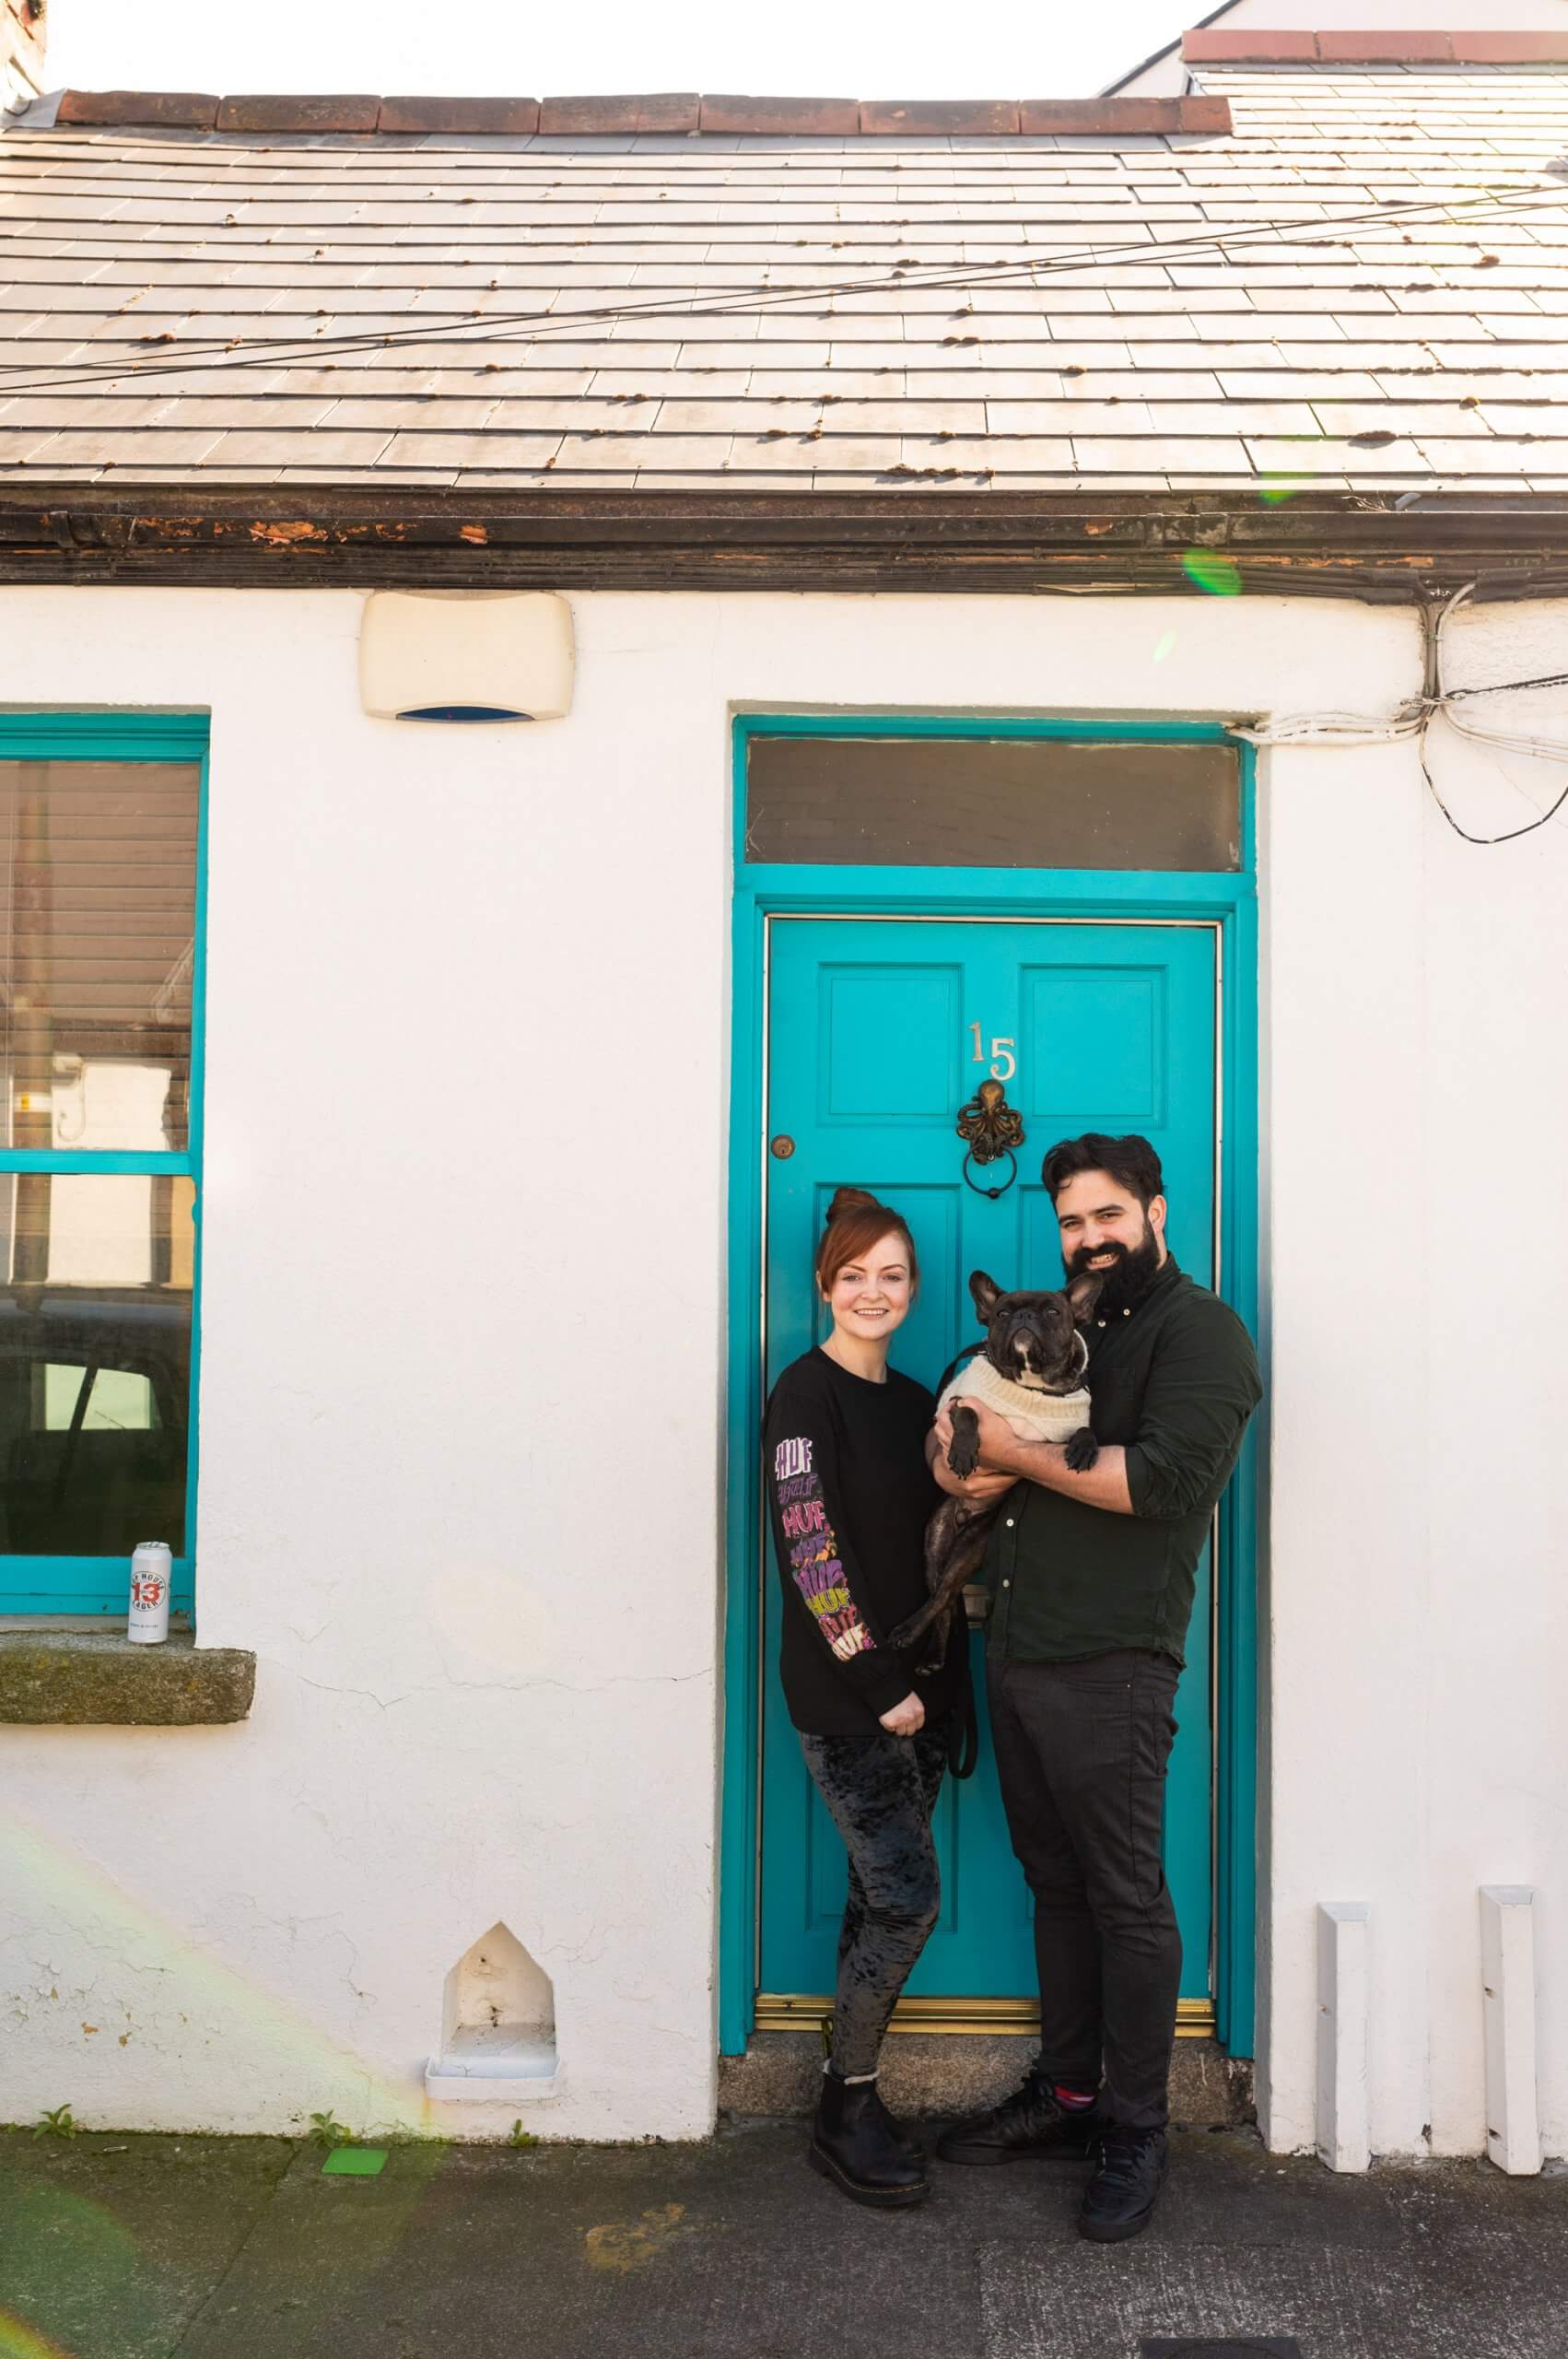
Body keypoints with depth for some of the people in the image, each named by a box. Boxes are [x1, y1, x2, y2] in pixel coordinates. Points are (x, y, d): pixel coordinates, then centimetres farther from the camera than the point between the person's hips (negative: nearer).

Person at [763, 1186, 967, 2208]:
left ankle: (851, 2094, 21)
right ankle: (845, 2112, 7)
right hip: (847, 1696, -7)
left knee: (883, 1896, 10)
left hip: (917, 1689, 7)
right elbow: (810, 1550, -14)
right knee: (910, 1895, -8)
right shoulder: (807, 1395, -9)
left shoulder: (915, 1401, 13)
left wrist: (943, 1681, 7)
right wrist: (879, 1683, -15)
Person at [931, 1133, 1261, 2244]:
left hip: (1110, 1667, -8)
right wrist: (957, 1461, -2)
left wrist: (1018, 1451, -15)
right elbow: (961, 1420, 22)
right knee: (1055, 1884, 16)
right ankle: (1066, 2094, 28)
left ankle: (1136, 2133, 13)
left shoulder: (1201, 1331, -7)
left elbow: (1164, 1479, -20)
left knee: (1125, 1899, 1)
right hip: (1017, 1653, 8)